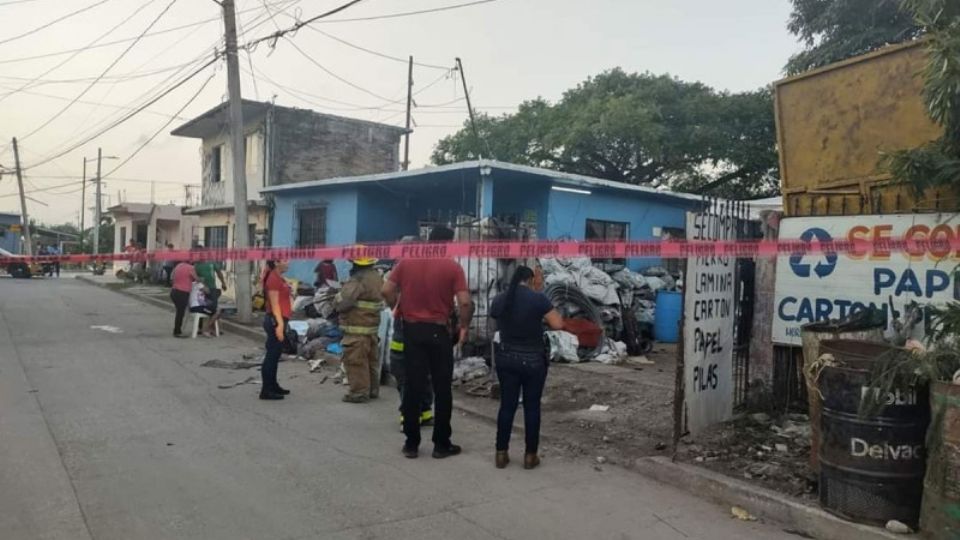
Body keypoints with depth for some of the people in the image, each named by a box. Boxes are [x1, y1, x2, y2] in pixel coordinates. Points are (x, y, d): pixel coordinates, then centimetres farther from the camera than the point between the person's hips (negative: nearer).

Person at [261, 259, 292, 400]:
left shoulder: (279, 278, 15)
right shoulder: (273, 279, -15)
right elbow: (274, 304, -20)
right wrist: (280, 324, -23)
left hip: (279, 320, 10)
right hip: (275, 320, -10)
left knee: (275, 355, 16)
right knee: (271, 355, -5)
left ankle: (273, 386, 26)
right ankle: (266, 390, 1)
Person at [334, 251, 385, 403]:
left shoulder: (359, 280, -20)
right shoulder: (376, 276, 9)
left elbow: (341, 302, -22)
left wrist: (337, 297, 2)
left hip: (357, 328, -9)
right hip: (372, 326, 9)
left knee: (355, 361, -1)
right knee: (370, 359, 17)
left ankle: (359, 392, 3)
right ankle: (372, 390, 27)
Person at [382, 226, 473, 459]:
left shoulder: (406, 261, 3)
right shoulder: (452, 267, -7)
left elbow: (387, 291, 1)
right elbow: (465, 302, -14)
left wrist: (398, 309, 16)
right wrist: (464, 325, 1)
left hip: (412, 329, 3)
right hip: (438, 331, -3)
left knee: (413, 386, 8)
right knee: (442, 388, 7)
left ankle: (411, 443, 14)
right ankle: (441, 444, 13)